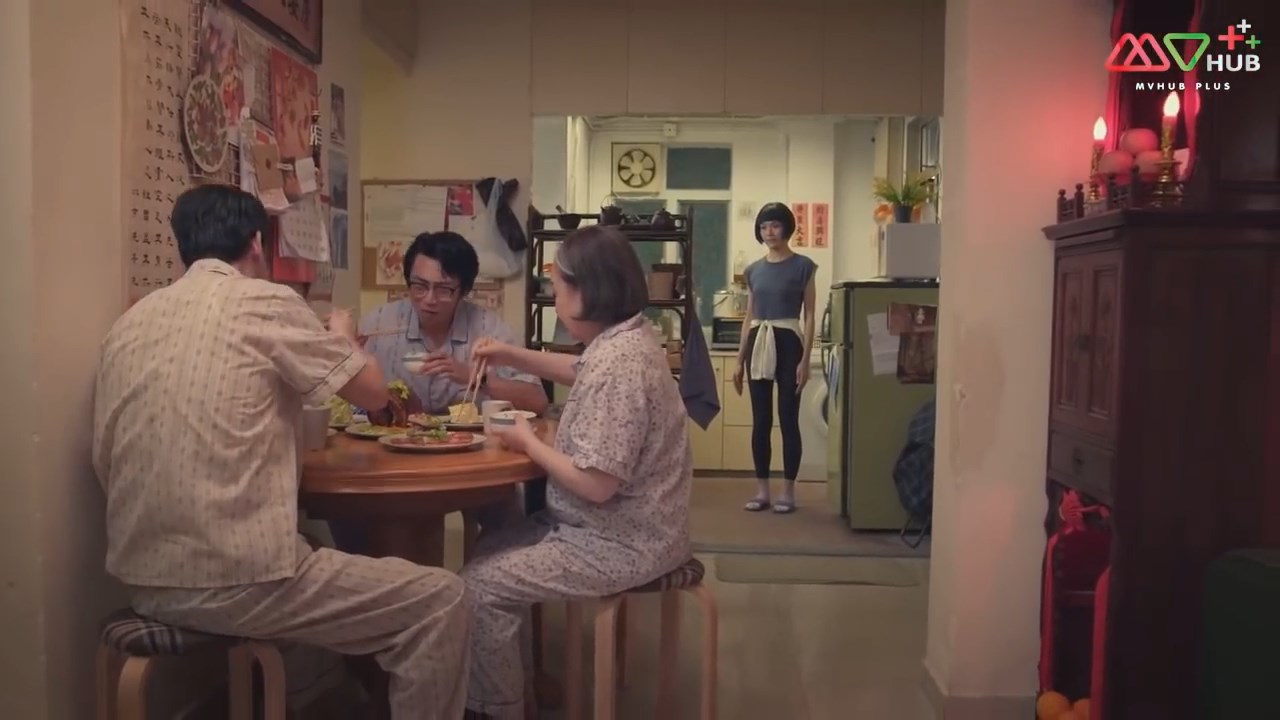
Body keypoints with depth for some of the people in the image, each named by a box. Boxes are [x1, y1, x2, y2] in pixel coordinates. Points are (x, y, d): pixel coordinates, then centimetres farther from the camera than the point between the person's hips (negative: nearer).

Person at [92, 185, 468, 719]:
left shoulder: (128, 324, 11)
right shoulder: (264, 302, -8)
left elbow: (105, 461, 16)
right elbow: (373, 394, 1)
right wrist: (343, 337, 22)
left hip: (143, 581, 8)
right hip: (234, 583, -8)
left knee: (337, 558, 31)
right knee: (439, 601, 2)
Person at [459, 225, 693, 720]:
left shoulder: (616, 361, -28)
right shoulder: (624, 339, 4)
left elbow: (596, 484, -30)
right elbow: (583, 374, 27)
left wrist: (528, 443, -15)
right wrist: (513, 357, 13)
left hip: (621, 546, -11)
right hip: (625, 528, 11)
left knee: (477, 587, -9)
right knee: (490, 552, 19)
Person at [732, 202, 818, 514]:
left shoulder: (802, 266, -1)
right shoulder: (754, 270, 11)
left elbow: (809, 316, -3)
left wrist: (805, 359, -11)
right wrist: (739, 361, 11)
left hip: (788, 343, -4)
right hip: (758, 345, 4)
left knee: (788, 419, -1)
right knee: (760, 421, 5)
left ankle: (788, 491, 8)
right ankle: (762, 491, 13)